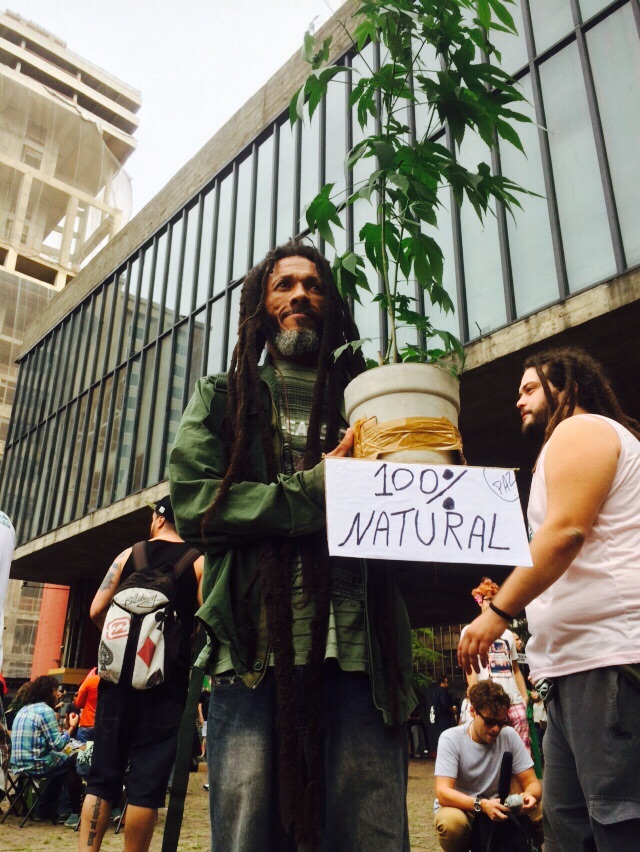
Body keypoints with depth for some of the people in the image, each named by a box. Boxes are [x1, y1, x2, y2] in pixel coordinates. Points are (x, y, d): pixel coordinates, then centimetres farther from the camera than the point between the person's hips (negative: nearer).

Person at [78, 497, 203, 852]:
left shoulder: (129, 554, 6)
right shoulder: (199, 562, 0)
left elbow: (98, 611, 2)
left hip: (119, 676, 2)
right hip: (167, 683, -2)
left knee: (103, 773, 9)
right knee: (147, 781, 3)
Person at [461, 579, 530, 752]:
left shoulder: (508, 634, 21)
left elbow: (515, 668, 20)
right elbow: (470, 669, -3)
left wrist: (525, 695, 8)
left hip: (515, 700, 5)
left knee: (525, 747, 0)